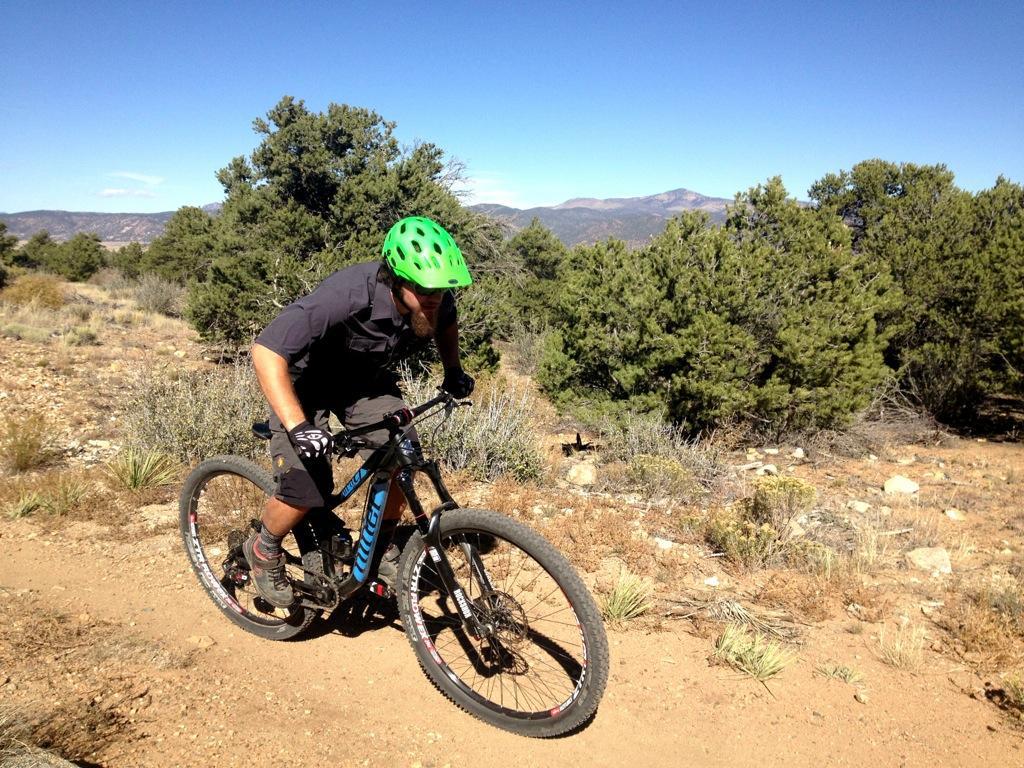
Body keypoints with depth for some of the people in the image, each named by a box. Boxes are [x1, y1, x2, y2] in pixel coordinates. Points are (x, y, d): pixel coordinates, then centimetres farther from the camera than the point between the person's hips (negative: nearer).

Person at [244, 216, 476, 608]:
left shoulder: (435, 299, -20)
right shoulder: (347, 295, -40)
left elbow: (446, 324, 8)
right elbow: (266, 351, -39)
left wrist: (453, 370, -6)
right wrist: (297, 425, -46)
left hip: (368, 379, 5)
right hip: (308, 382, -5)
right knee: (305, 490, -15)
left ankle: (380, 549, 14)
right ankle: (263, 550, 18)